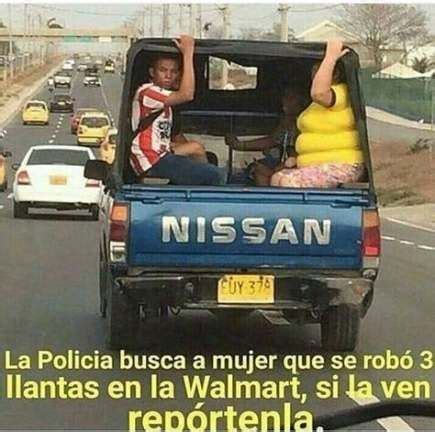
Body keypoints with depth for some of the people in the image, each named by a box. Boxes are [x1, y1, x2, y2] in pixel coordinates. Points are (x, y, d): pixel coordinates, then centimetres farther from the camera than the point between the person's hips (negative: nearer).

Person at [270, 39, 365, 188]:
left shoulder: (341, 93, -13)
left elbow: (318, 93, -35)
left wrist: (331, 57, -25)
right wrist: (297, 159, 16)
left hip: (341, 167, -11)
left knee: (288, 182, -26)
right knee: (277, 178, 2)